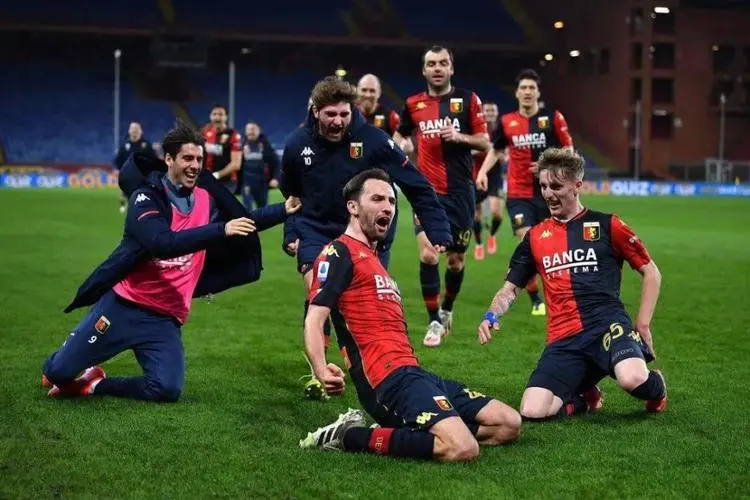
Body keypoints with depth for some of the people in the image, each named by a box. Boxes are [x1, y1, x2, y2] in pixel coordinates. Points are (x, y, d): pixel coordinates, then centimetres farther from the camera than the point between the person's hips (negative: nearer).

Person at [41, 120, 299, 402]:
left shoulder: (206, 199, 5)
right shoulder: (146, 197, -13)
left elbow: (244, 220, 21)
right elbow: (163, 244, -29)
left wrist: (284, 210, 10)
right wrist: (221, 230, -33)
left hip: (165, 317, 4)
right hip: (123, 304, -4)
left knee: (167, 390, -16)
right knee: (59, 372, -5)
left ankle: (95, 384, 9)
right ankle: (57, 373, 35)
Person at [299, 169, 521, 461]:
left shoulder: (373, 259, 27)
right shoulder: (340, 253, -3)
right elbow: (314, 320, -16)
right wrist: (322, 372, -32)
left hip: (412, 373, 10)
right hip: (389, 378, -10)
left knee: (508, 424, 6)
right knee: (463, 449, -29)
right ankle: (349, 436, -13)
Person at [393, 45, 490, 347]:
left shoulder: (467, 99, 1)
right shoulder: (413, 104, 6)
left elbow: (485, 142, 0)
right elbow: (400, 135, 24)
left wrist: (459, 136, -16)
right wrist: (403, 144, 3)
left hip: (460, 191, 0)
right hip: (427, 191, 0)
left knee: (456, 259, 8)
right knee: (428, 255, -16)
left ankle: (447, 309, 35)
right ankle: (434, 322, -5)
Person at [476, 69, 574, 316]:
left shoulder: (553, 118, -1)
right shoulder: (507, 121, 4)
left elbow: (568, 151, 2)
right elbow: (496, 150, 20)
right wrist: (483, 171, 5)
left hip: (549, 192, 0)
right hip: (519, 195, 0)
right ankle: (536, 300, -2)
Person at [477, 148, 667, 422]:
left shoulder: (606, 225, 6)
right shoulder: (535, 236, 16)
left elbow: (651, 272, 11)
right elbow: (511, 288, 21)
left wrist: (643, 323, 2)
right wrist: (492, 316, 0)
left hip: (607, 324, -3)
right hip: (563, 339, 3)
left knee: (633, 379, -35)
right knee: (531, 411, -20)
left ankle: (655, 385, 6)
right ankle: (583, 399, 15)